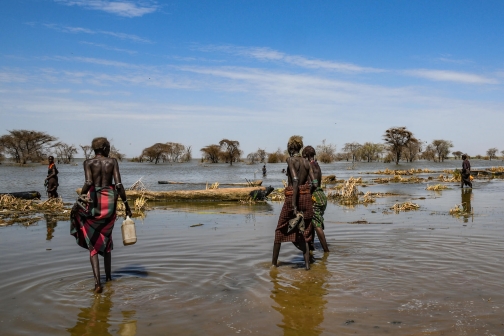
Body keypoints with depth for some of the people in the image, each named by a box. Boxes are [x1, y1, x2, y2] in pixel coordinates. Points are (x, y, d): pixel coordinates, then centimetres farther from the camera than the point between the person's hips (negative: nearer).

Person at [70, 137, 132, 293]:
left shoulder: (88, 162, -2)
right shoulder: (112, 161, 2)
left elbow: (88, 183, -17)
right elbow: (119, 184, -5)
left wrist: (79, 200, -8)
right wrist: (126, 204, 0)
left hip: (93, 201, -2)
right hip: (109, 201, 2)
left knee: (93, 244, 4)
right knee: (106, 239, 21)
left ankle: (97, 281, -10)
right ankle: (108, 276, 28)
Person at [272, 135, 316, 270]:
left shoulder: (290, 160, -9)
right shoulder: (306, 162, 7)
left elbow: (295, 181, -19)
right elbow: (314, 182, 2)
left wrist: (294, 205, -20)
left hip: (292, 196, -5)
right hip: (306, 197, 5)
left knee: (280, 230, 11)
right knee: (304, 232, 13)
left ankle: (274, 262, 19)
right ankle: (307, 263, 5)